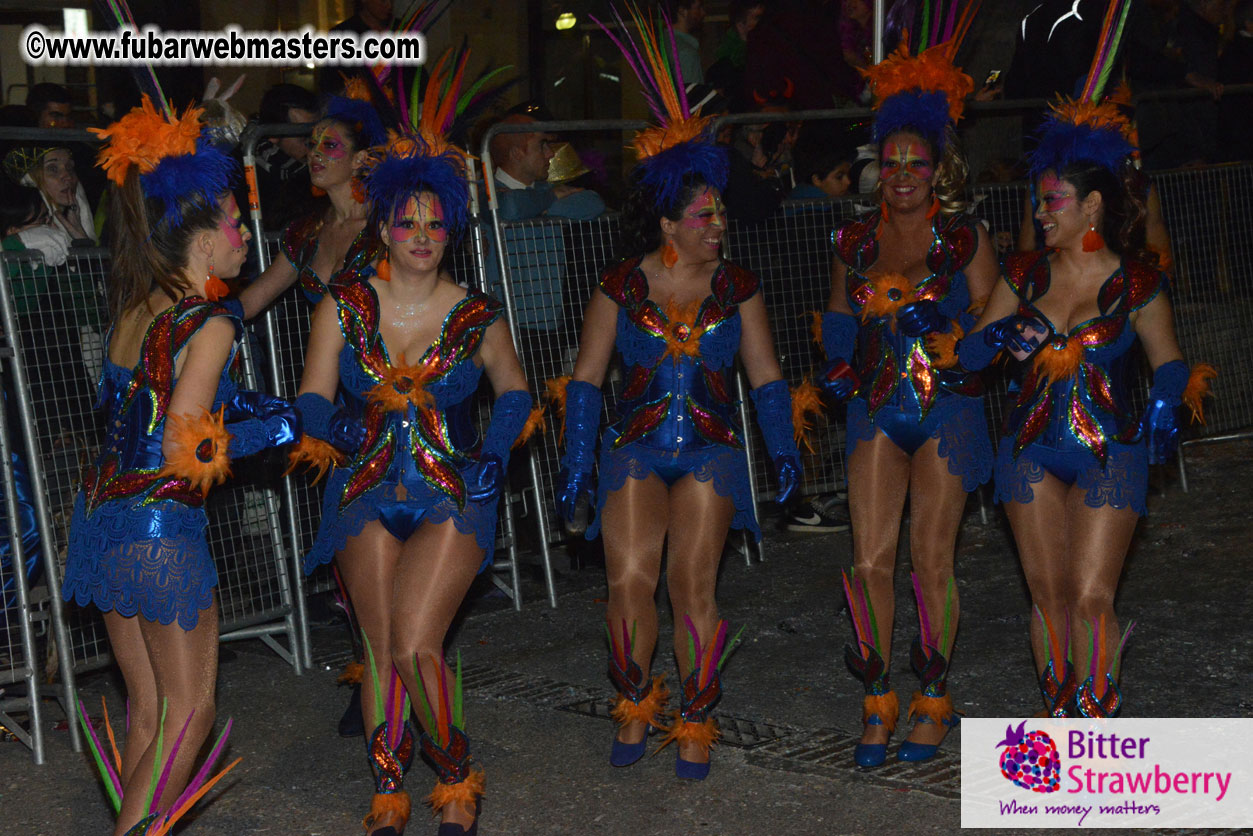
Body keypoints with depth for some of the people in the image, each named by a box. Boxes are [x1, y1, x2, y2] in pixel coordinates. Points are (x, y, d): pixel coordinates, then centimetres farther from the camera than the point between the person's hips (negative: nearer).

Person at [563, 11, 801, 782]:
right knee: (629, 582, -15)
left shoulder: (737, 288, 6)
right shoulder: (621, 286, 2)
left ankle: (697, 722, 6)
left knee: (693, 584, -12)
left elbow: (766, 377, 8)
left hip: (711, 450, 1)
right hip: (635, 448, 0)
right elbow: (587, 380, 4)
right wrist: (576, 467, 0)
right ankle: (635, 705, 12)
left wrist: (785, 451, -4)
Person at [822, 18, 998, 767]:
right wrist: (843, 367, 7)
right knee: (871, 559, -3)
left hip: (947, 410, -3)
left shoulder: (965, 239, 0)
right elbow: (840, 312, 22)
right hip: (877, 411, 3)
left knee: (931, 558, -2)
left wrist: (960, 344, -14)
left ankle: (934, 704, 13)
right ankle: (879, 703, 11)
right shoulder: (856, 241, 8)